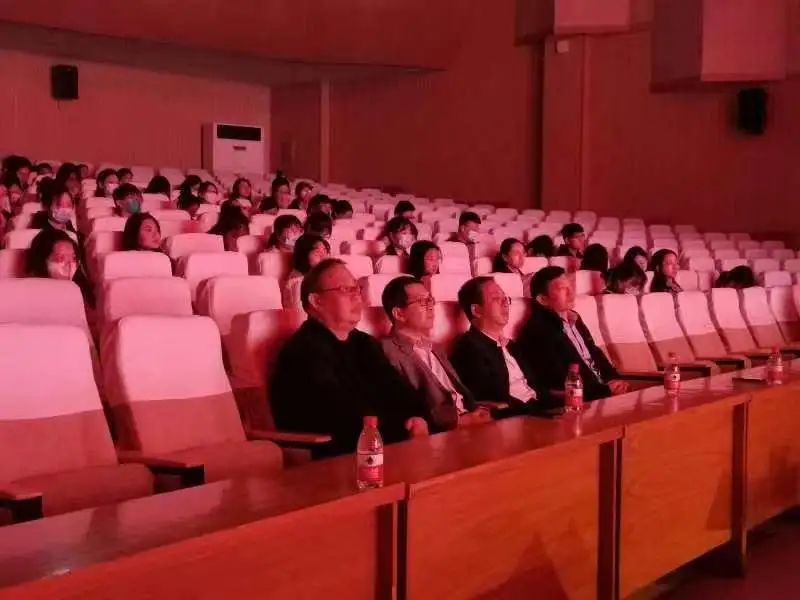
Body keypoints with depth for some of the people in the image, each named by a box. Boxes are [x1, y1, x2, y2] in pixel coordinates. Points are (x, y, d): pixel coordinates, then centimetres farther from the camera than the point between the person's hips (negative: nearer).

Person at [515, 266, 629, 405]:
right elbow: (560, 381, -16)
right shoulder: (537, 331, -11)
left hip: (602, 391, 8)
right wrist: (605, 390, -17)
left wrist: (614, 379, 1)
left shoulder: (574, 319, 16)